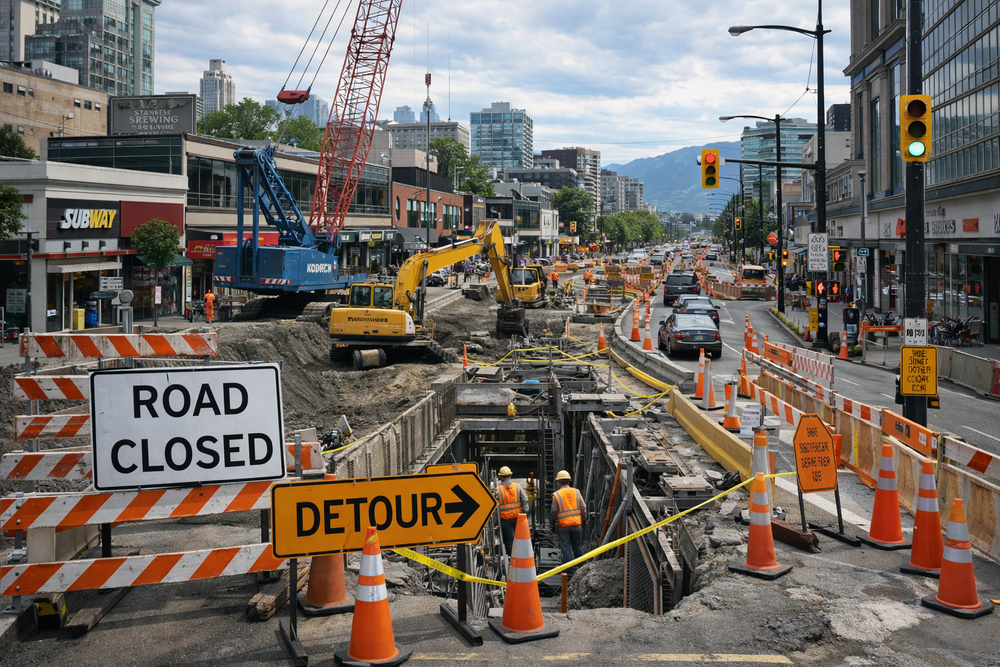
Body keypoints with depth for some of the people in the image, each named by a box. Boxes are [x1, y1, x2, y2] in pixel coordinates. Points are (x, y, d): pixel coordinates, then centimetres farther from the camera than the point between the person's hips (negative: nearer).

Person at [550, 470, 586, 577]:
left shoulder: (556, 495, -7)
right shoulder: (576, 492, 1)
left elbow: (553, 512, -4)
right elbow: (583, 508, 4)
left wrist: (553, 522, 11)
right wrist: (584, 520, 17)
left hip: (563, 525, -3)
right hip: (577, 524, 3)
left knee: (566, 548, 4)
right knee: (578, 547, 15)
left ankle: (571, 570, 3)